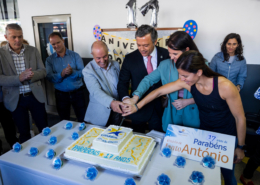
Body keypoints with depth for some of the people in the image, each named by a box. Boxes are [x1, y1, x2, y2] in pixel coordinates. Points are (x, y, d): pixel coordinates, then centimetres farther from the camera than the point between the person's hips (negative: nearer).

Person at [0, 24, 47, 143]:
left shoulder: (33, 51, 3)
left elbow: (43, 71, 2)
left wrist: (32, 75, -19)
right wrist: (19, 78, -26)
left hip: (35, 96, 2)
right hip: (15, 99, -1)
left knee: (44, 129, 11)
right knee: (24, 133, 13)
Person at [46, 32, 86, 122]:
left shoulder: (75, 55, -1)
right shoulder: (49, 60, 3)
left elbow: (82, 72, -11)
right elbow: (49, 77, -10)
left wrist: (72, 72, -31)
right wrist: (62, 74, -27)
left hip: (77, 93, -1)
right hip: (61, 94, 2)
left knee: (83, 120, 8)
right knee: (64, 121, 17)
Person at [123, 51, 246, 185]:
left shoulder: (225, 86, -30)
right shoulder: (186, 82, -20)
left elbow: (240, 118, -17)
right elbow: (160, 91, -11)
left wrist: (240, 147, -7)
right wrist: (137, 106, -11)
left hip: (226, 137, -3)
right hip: (204, 132, 3)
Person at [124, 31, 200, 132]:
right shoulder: (166, 65, -5)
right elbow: (149, 80, -7)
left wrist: (188, 101, -17)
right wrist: (135, 98, -21)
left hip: (193, 116, -1)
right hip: (172, 115, 2)